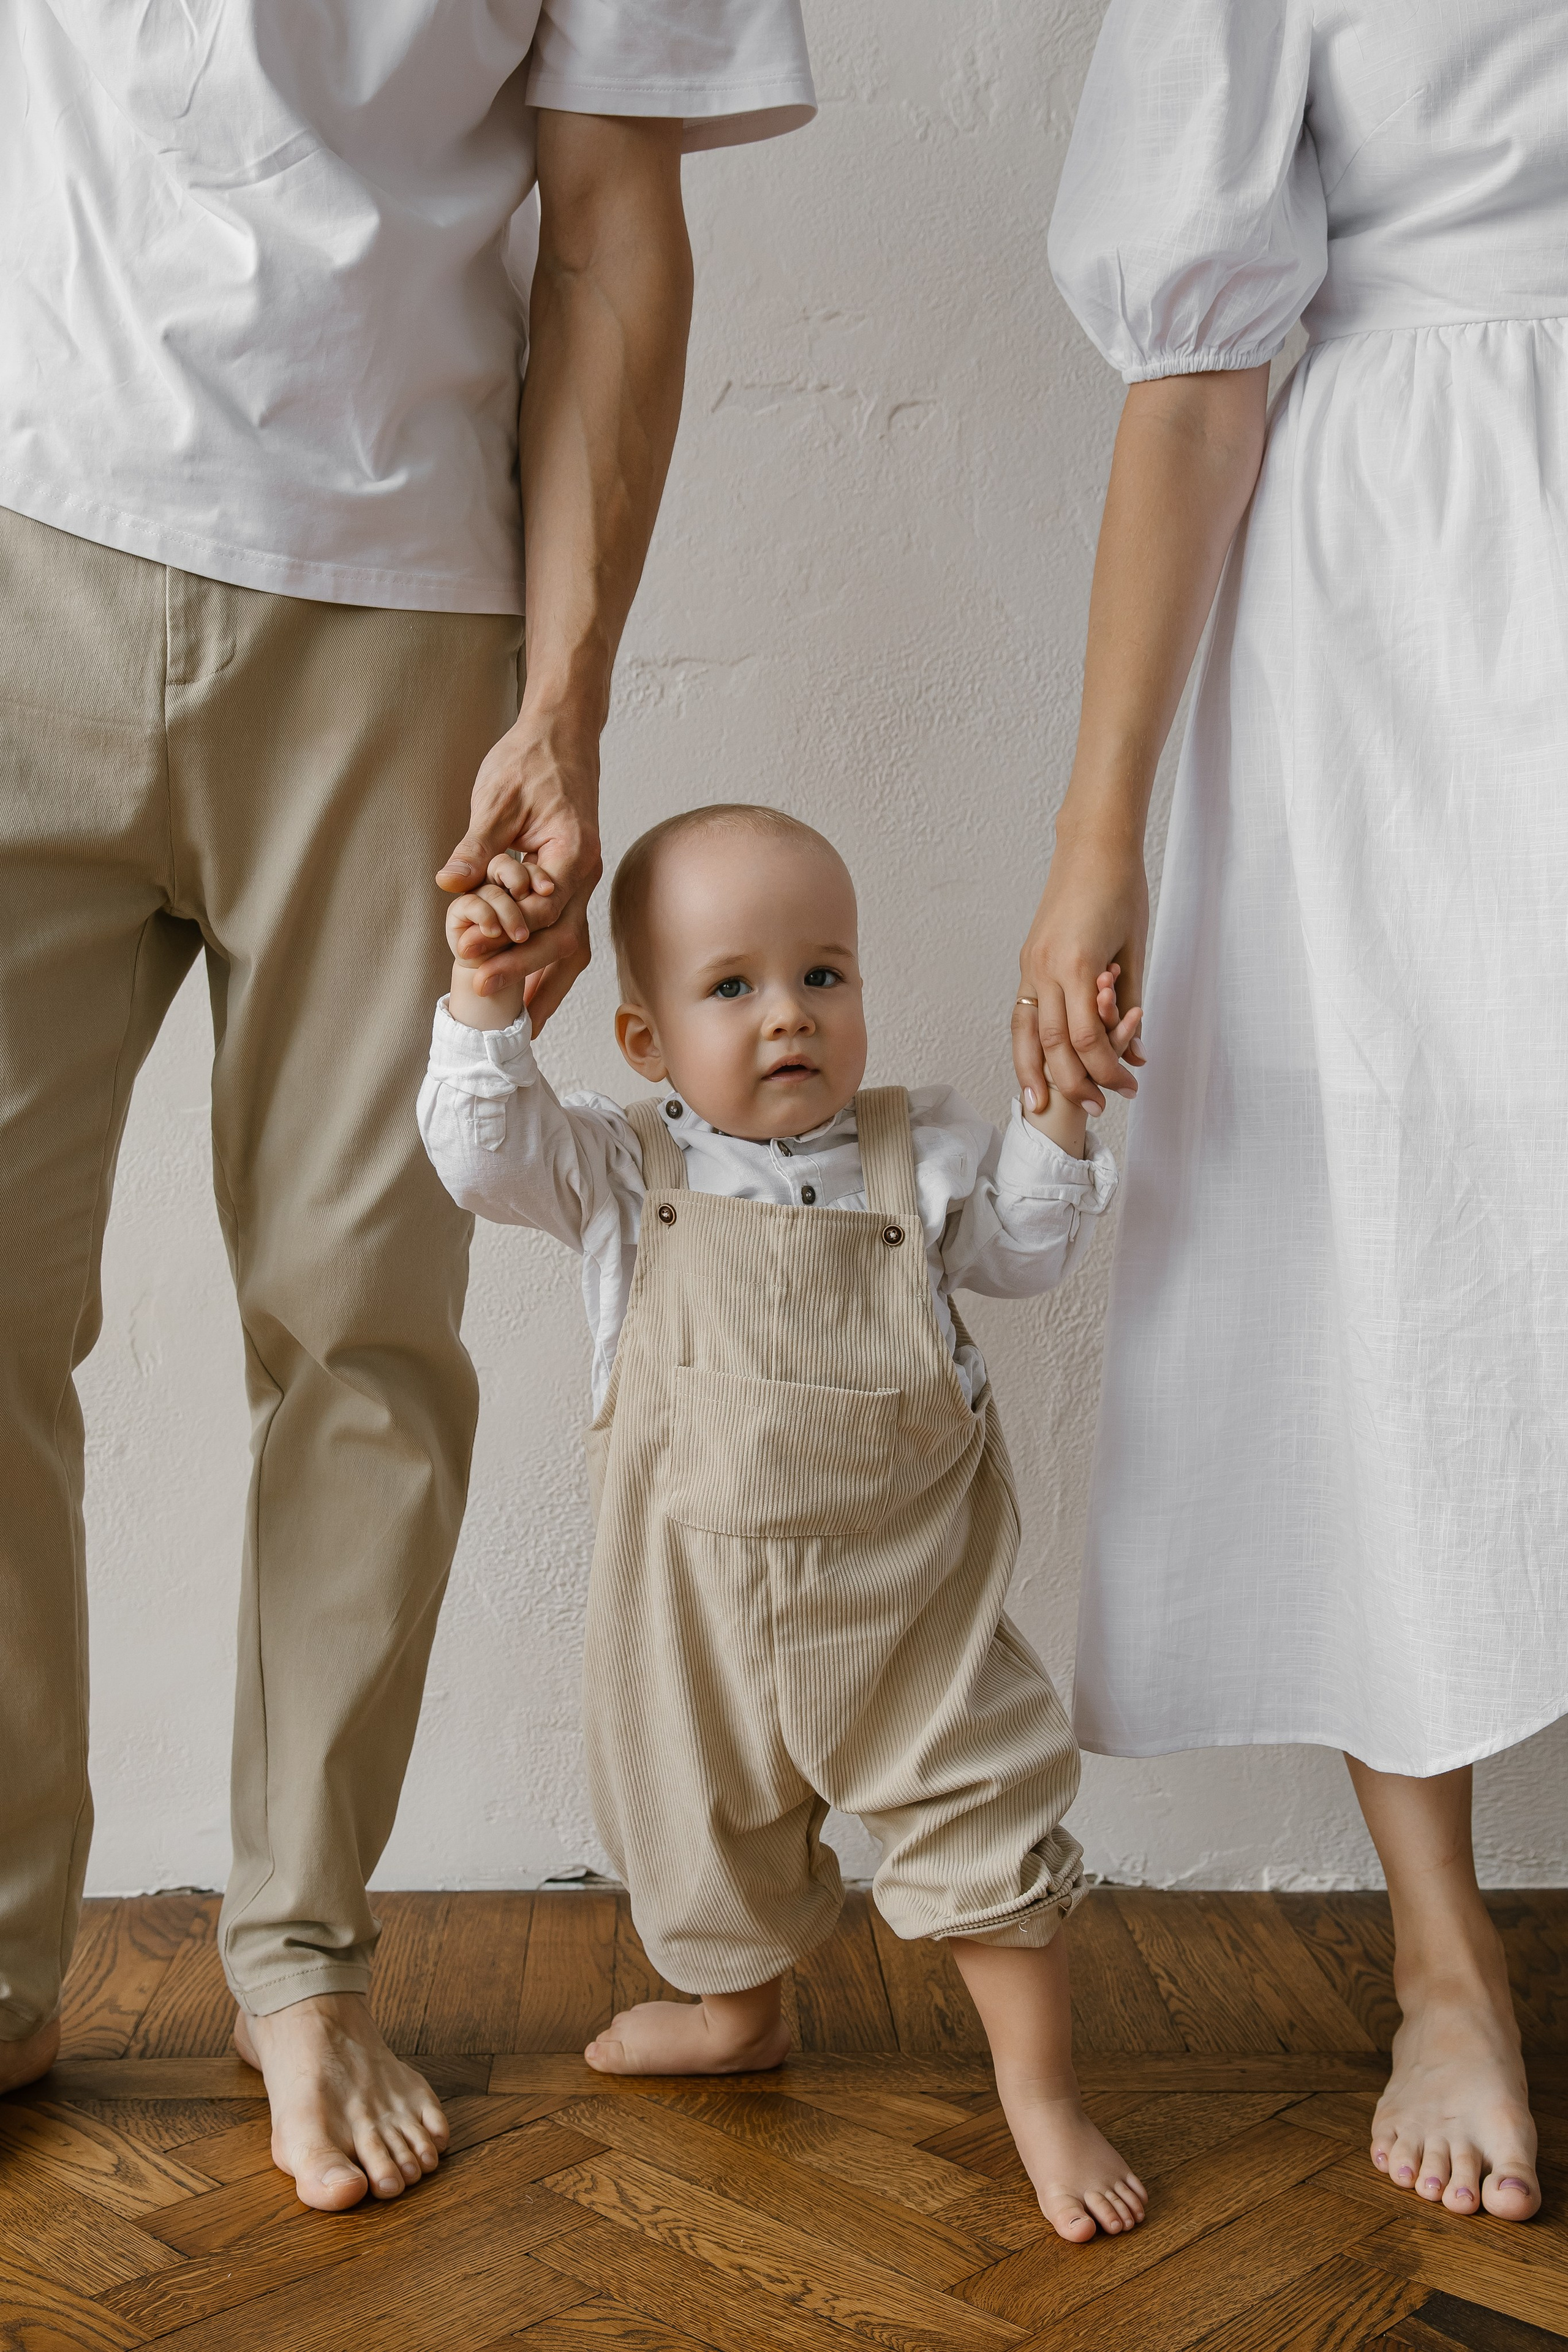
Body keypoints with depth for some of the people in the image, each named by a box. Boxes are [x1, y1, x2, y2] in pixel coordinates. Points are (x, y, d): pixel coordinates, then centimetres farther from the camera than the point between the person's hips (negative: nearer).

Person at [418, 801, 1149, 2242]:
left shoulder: (920, 1155, 0)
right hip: (699, 1593, 1)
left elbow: (1026, 1252, 12)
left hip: (903, 1582, -1)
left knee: (983, 1812, 0)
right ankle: (738, 2010, 49)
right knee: (709, 1821, 20)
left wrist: (1055, 1109, -2)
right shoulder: (622, 1170, -3)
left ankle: (1041, 2089, 18)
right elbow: (486, 1156, -12)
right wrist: (487, 1007, -24)